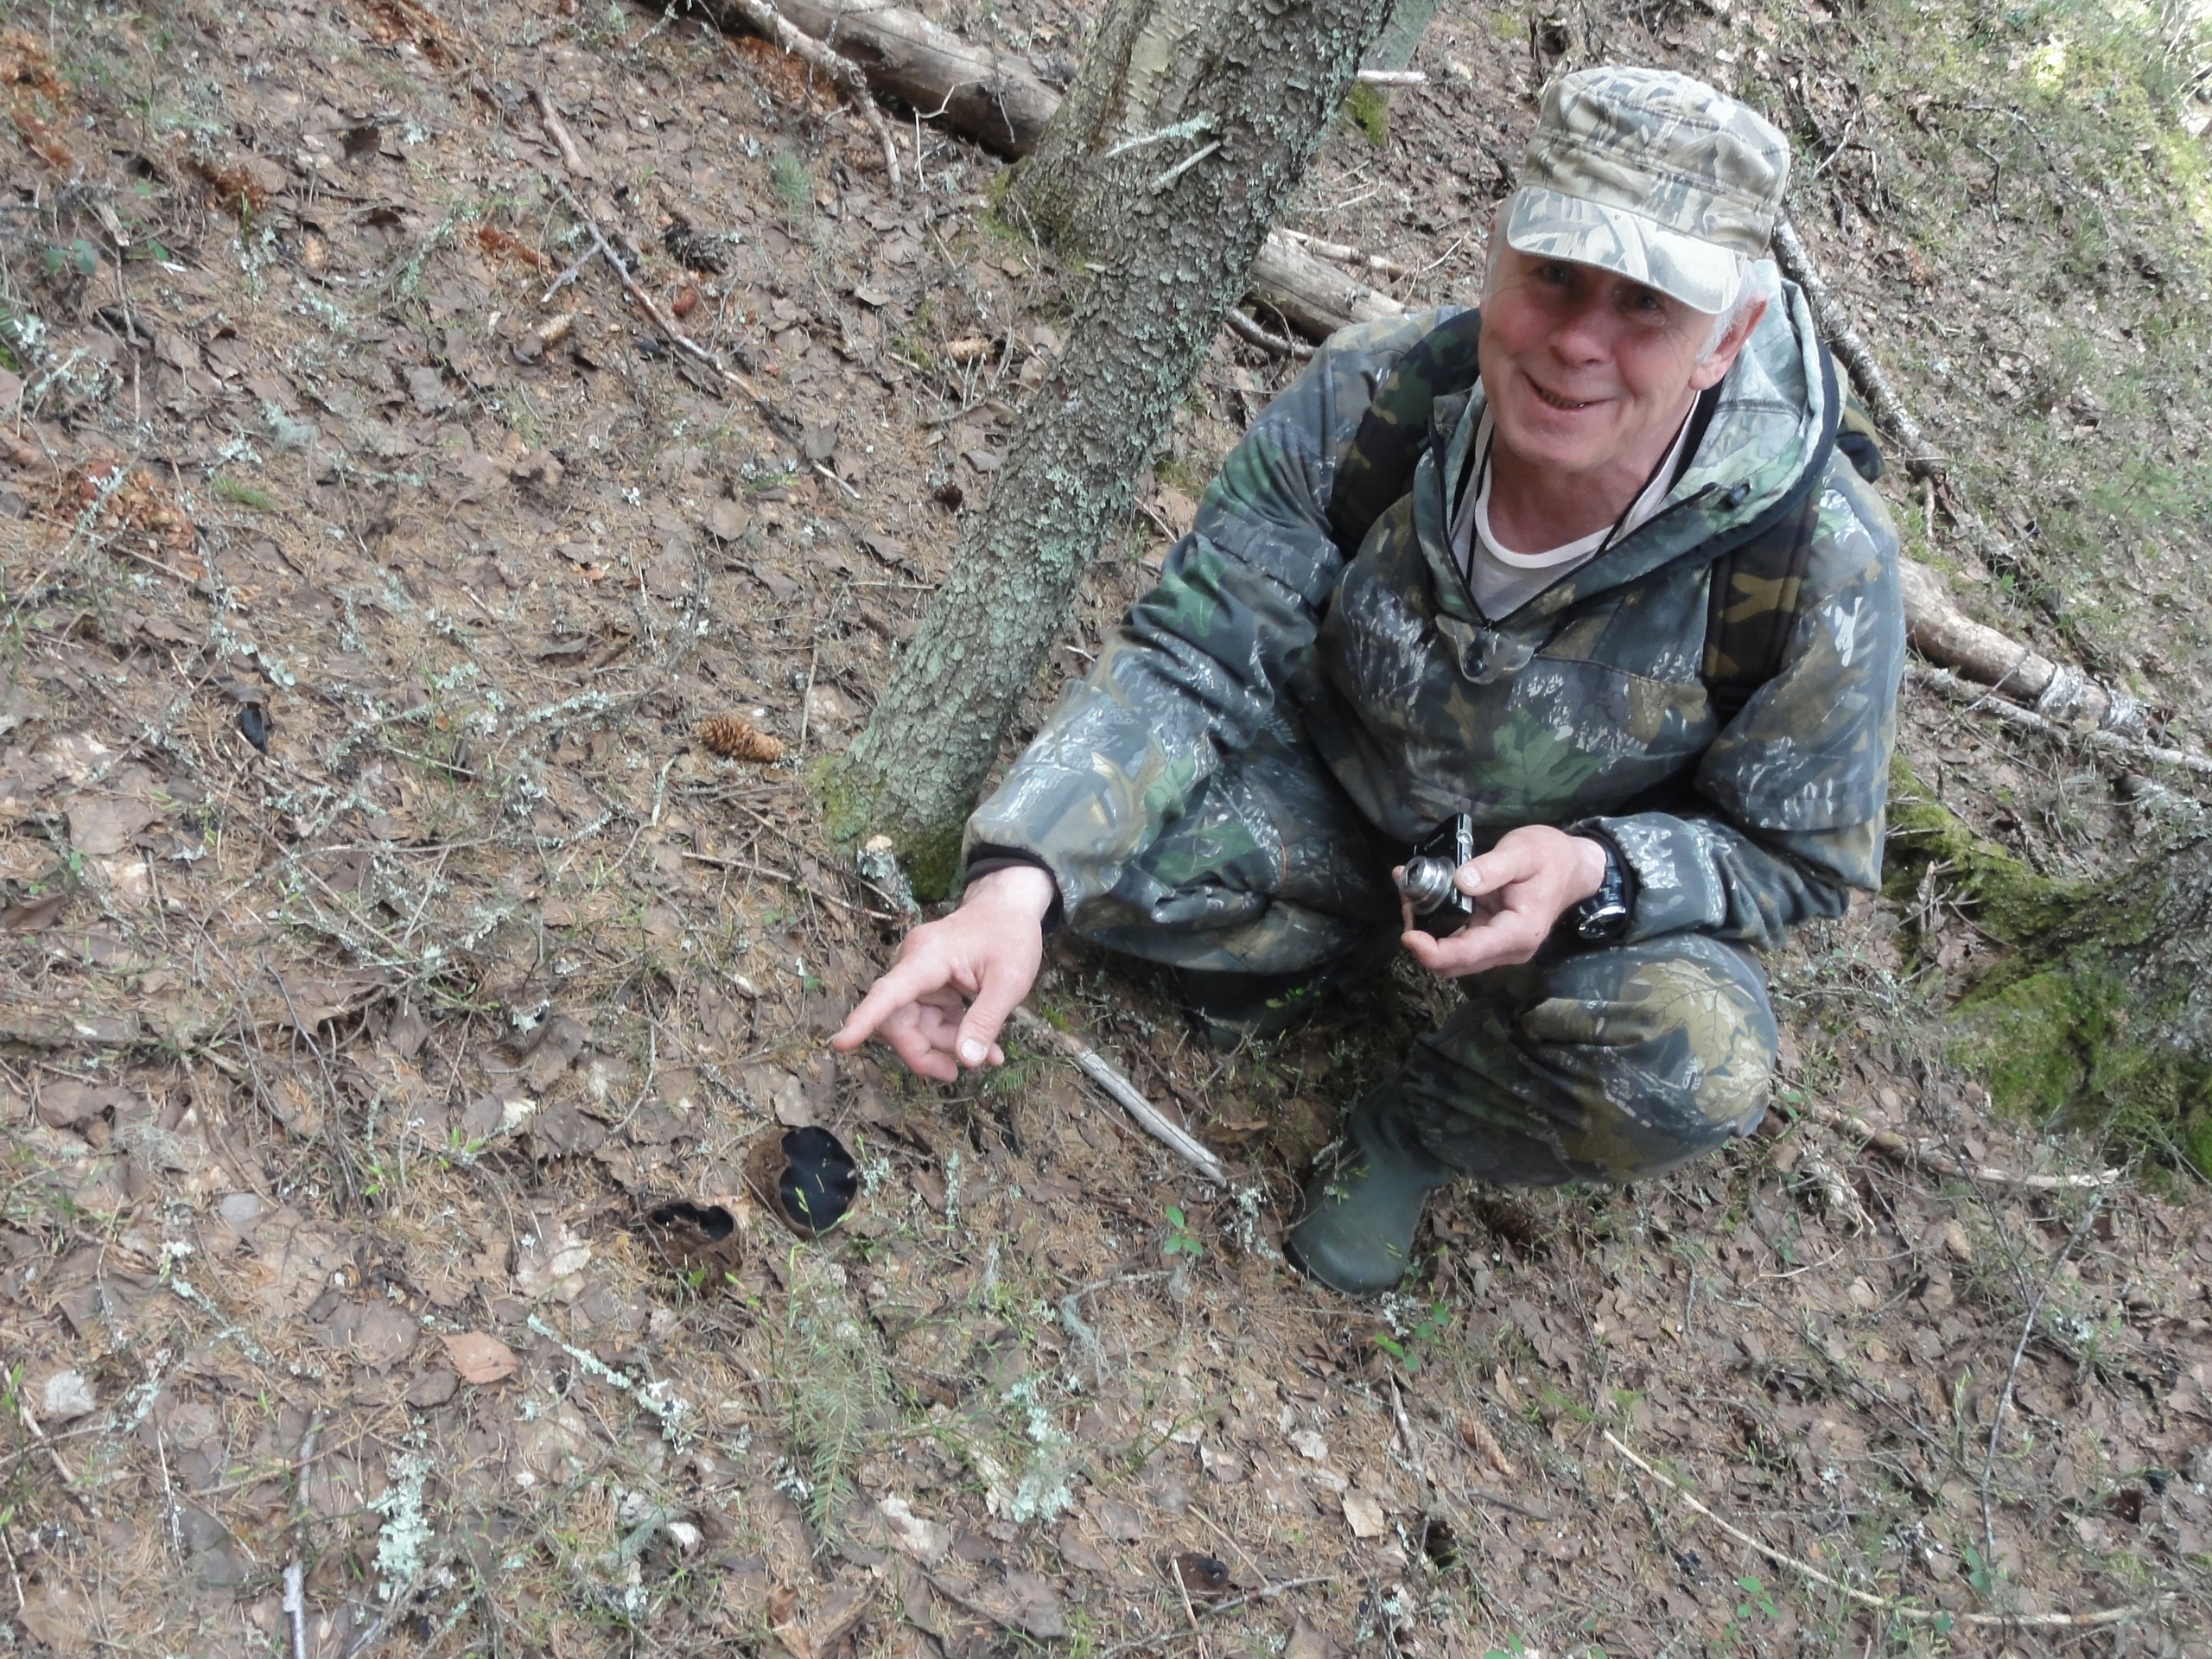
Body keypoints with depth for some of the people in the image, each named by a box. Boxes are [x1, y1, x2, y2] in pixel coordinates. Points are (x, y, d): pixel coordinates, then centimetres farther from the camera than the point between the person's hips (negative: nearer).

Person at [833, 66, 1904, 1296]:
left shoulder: (1822, 563, -29)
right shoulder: (1366, 407, -26)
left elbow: (1800, 858, -14)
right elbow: (1193, 660, -22)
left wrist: (1594, 872, -36)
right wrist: (1018, 884, -38)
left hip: (1616, 888, -1)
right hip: (1338, 803, 2)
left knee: (1693, 1071, -32)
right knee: (1105, 817, -25)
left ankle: (1419, 1126, 2)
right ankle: (1337, 948, 7)